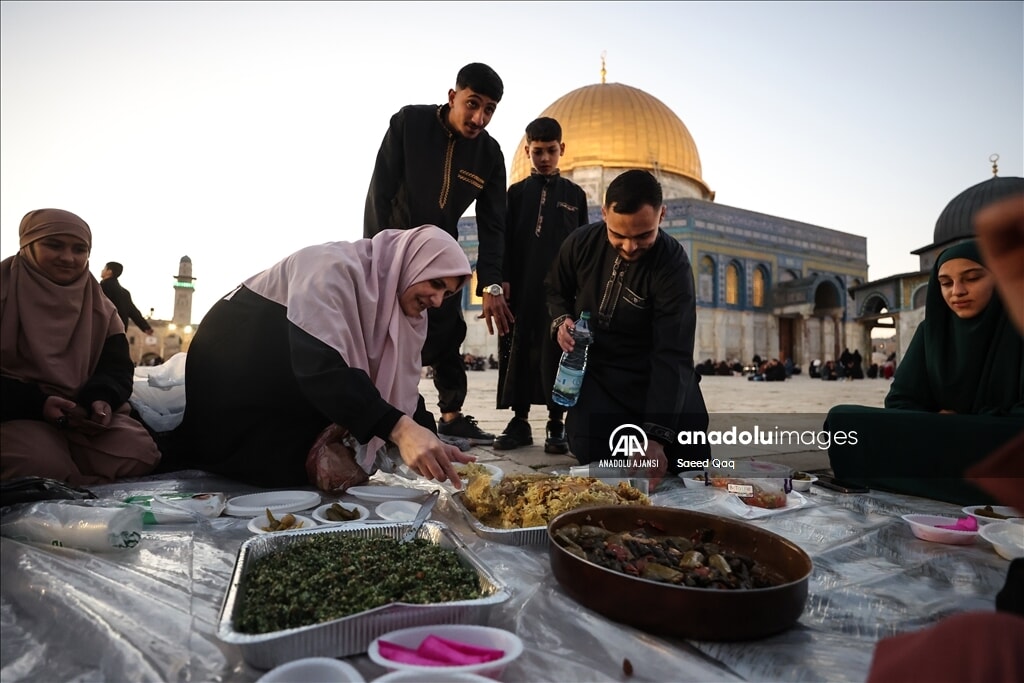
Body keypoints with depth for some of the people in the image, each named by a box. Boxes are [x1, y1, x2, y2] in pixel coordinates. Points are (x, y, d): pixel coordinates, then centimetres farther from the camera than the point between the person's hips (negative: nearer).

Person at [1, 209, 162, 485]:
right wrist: (36, 404, -23)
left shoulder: (101, 307, 11)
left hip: (86, 411, 4)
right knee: (39, 465, -37)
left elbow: (117, 368, 5)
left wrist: (101, 400, -19)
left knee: (140, 455, -22)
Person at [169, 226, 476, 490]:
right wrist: (399, 430, -54)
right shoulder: (332, 268, -31)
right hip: (233, 379, -7)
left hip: (296, 397, 8)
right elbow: (320, 366, -45)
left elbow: (402, 391, -10)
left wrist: (430, 444, -29)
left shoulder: (409, 314, -5)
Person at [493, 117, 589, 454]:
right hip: (521, 285, 1)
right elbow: (505, 240, 7)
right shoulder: (517, 193, 13)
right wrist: (502, 279, -4)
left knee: (556, 353, -3)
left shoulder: (574, 194, 13)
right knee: (519, 352, 1)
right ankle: (520, 420, 9)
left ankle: (557, 423, 4)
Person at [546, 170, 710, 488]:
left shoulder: (673, 265, -24)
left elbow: (672, 356, -32)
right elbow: (556, 290, 11)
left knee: (689, 456, -9)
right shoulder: (581, 243, -11)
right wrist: (561, 320, -15)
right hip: (595, 366, 2)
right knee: (590, 450, -21)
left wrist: (657, 436, -42)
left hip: (650, 372, -1)